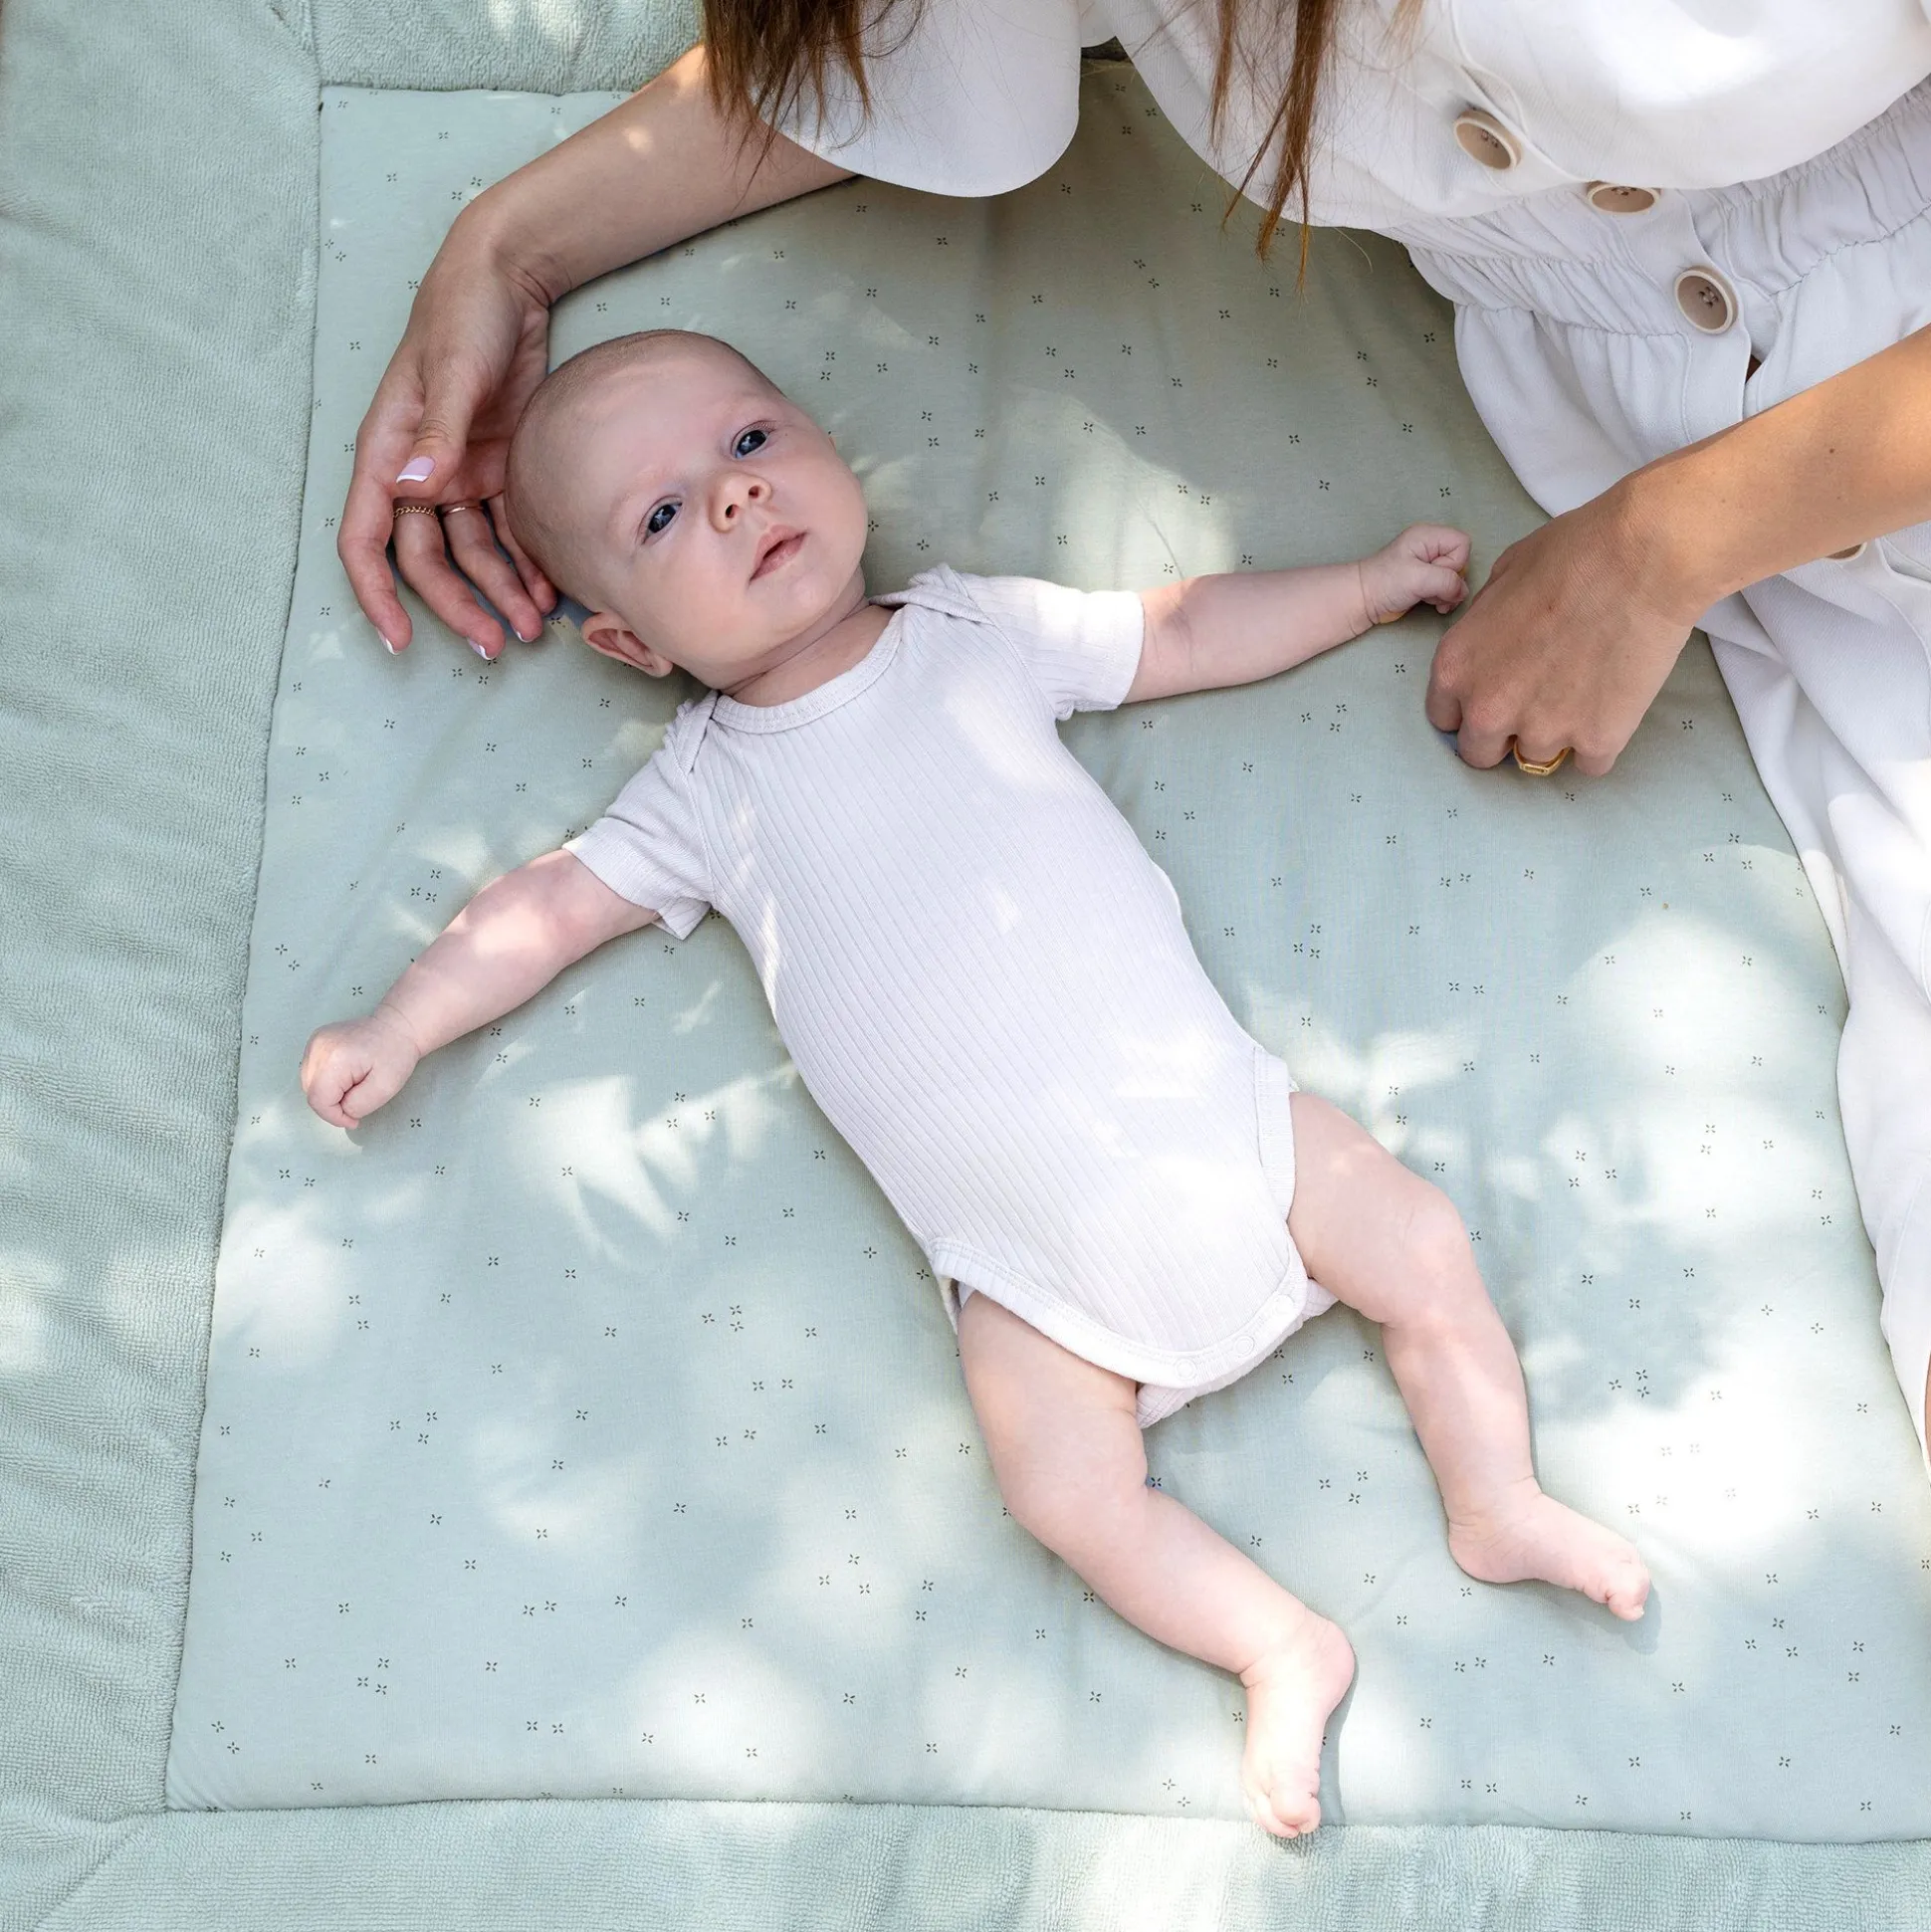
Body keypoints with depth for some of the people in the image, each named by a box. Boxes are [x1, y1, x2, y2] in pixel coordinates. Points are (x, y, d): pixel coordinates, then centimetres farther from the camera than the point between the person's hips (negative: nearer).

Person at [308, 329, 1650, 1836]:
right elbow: (550, 904, 11)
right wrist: (400, 1029, 5)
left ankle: (1498, 1506, 19)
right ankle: (1286, 1650, 3)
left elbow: (1188, 634, 15)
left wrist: (1370, 584, 17)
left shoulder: (983, 634, 7)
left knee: (1426, 1252, -2)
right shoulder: (707, 792, 5)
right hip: (1035, 1257, -1)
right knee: (1068, 1492, -15)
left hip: (1212, 1111, 2)